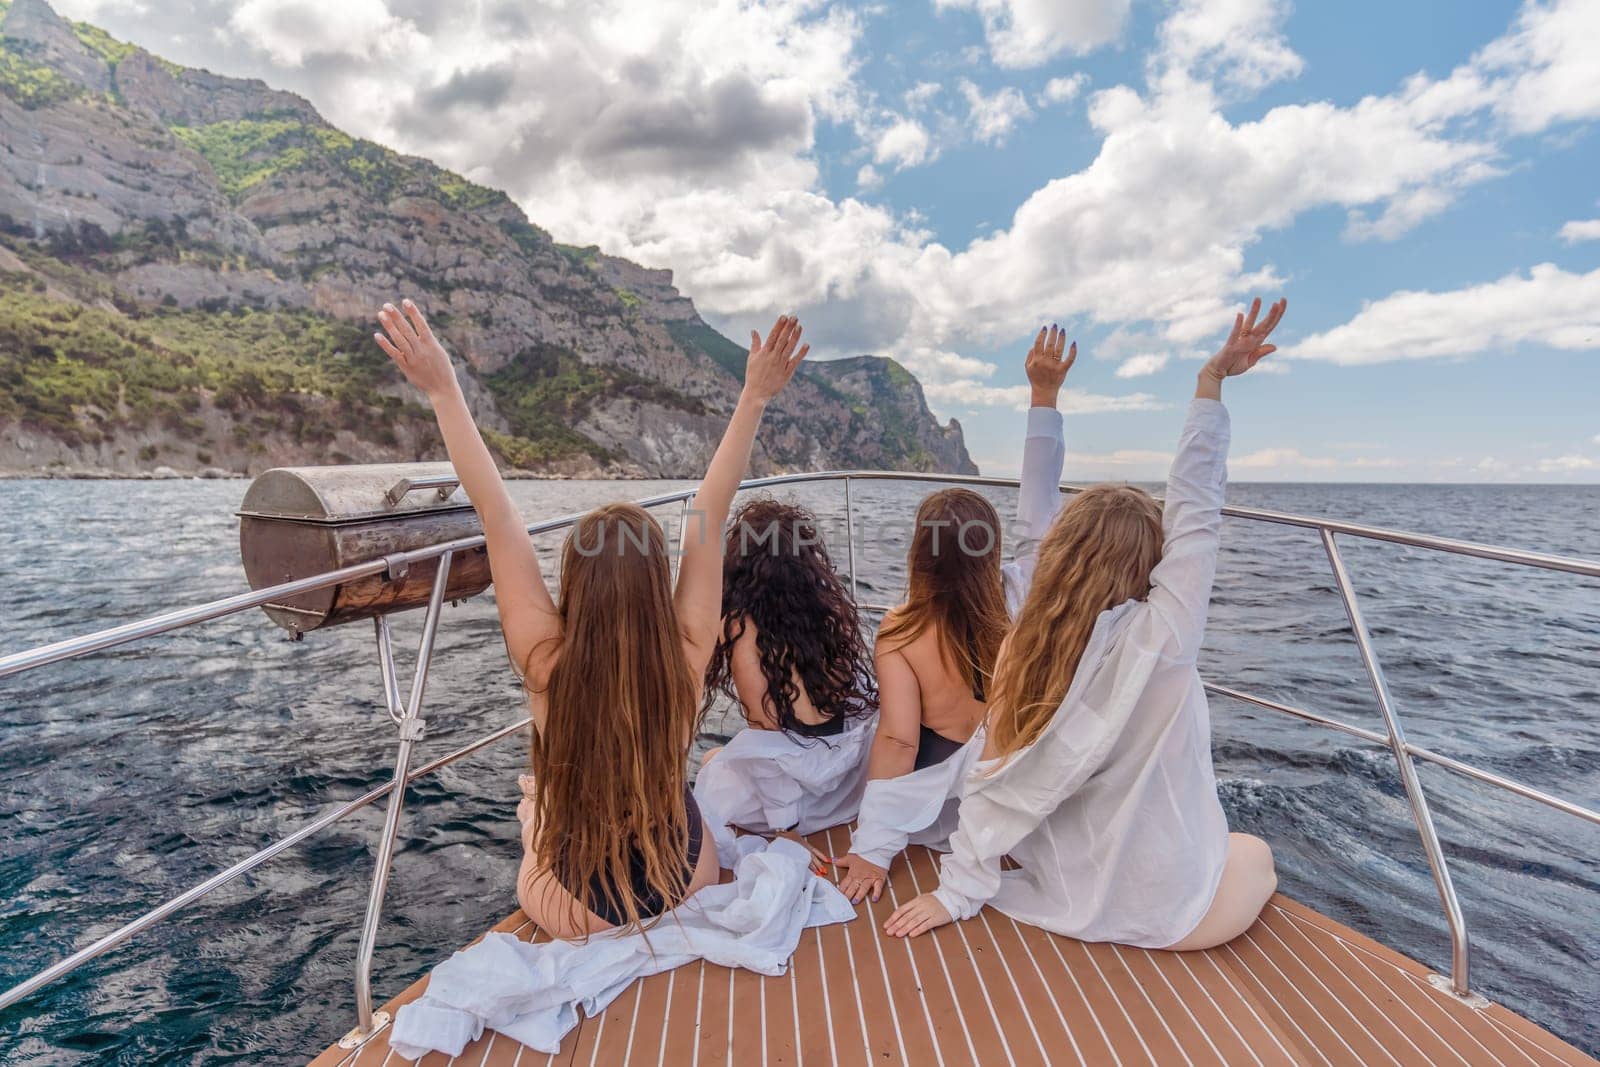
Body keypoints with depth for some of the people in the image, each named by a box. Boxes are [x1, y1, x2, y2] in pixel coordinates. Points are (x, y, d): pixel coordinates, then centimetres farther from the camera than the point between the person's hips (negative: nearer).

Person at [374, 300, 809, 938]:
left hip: (576, 916, -1)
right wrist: (754, 397, -19)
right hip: (690, 888, 2)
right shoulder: (688, 656, -27)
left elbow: (497, 515, -28)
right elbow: (711, 513, -22)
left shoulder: (547, 664, -29)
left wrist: (445, 393, -24)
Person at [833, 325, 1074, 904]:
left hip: (940, 809, -1)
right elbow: (1041, 512, -6)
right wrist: (1044, 396, -3)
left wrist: (871, 849, -20)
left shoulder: (899, 633, -21)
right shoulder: (1021, 596, -16)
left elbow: (897, 741, -24)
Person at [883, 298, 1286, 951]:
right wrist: (1211, 383, -20)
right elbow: (1194, 510, -21)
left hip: (1065, 904, 4)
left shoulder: (1025, 650, -14)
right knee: (1256, 853, 29)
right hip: (1171, 917, -3)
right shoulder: (1162, 639, -25)